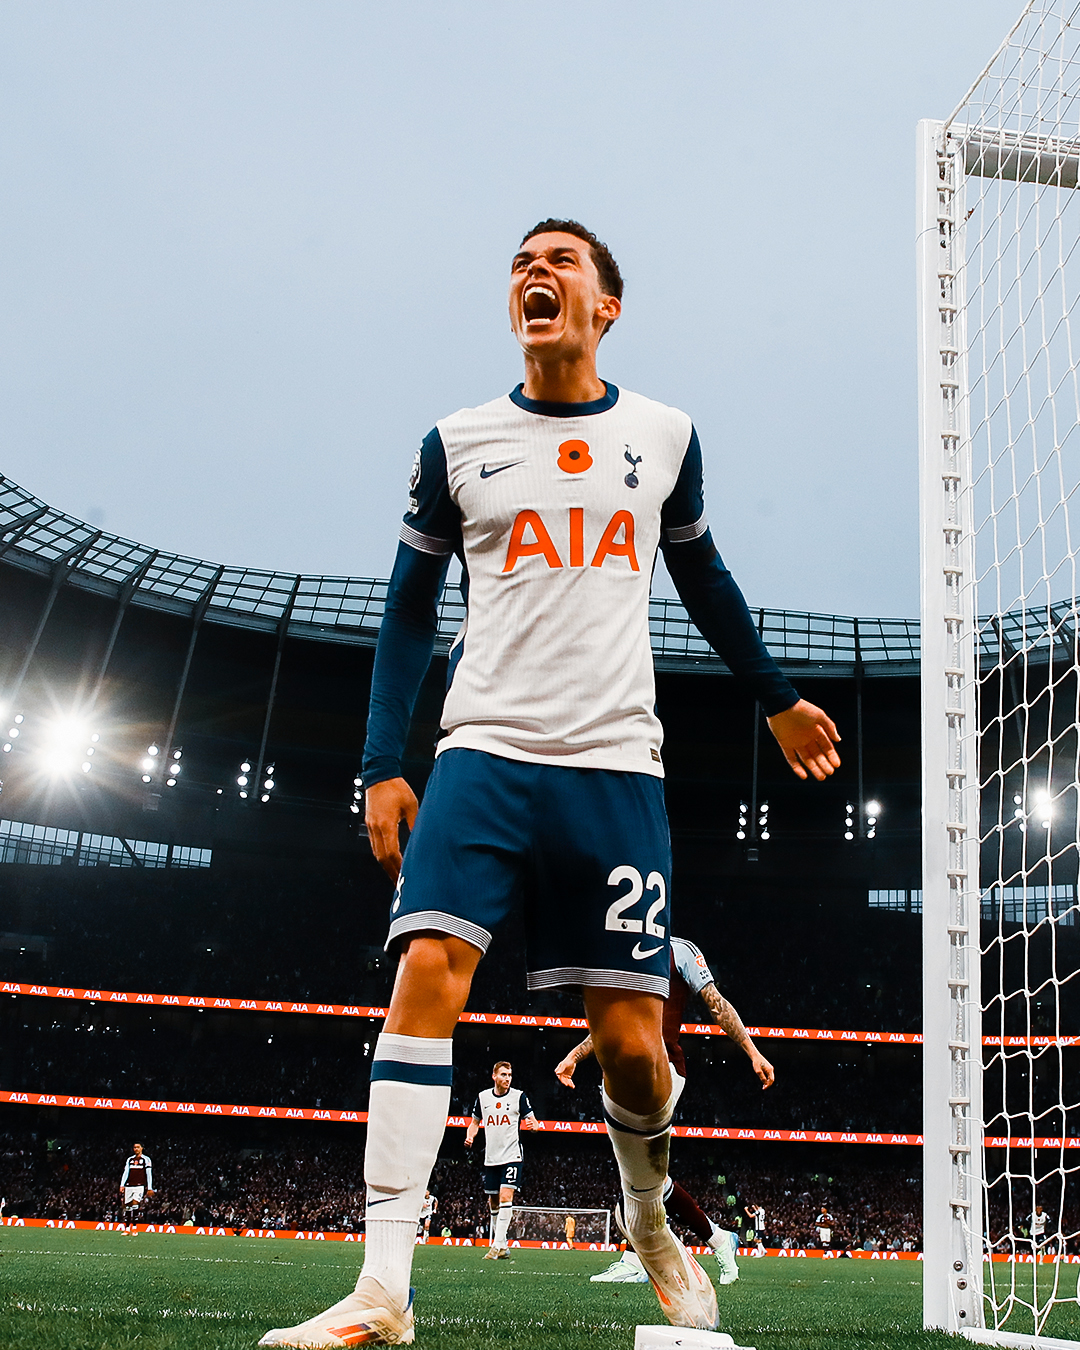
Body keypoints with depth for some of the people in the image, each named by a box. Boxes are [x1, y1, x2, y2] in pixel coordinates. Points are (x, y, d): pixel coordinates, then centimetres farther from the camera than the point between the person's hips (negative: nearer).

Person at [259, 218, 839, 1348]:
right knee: (427, 971, -19)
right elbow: (409, 611, 12)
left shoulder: (665, 437, 11)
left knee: (630, 1039, -2)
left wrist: (775, 696, 29)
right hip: (484, 752, 0)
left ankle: (649, 1216, 30)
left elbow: (701, 576, 25)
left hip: (616, 765, 0)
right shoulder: (457, 445, 9)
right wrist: (383, 764, 3)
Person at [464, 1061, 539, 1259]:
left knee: (505, 1197, -17)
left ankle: (497, 1246, -17)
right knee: (493, 1203, 8)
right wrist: (470, 1137, -1)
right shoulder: (482, 1097, 7)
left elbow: (532, 1121, -2)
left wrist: (532, 1124, -25)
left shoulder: (519, 1096, -2)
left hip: (512, 1156, -4)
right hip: (490, 1158, 4)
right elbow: (475, 1122, 18)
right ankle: (503, 1247, 19)